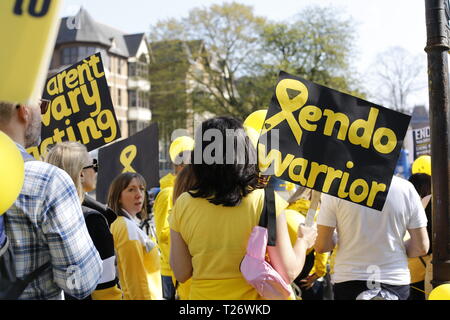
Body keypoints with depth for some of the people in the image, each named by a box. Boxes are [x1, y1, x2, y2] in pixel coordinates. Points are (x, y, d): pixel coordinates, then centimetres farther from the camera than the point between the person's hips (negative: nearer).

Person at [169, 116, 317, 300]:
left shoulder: (183, 204, -10)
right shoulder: (266, 201, -17)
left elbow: (181, 274, -3)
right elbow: (288, 273, -13)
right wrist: (303, 242, 5)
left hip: (202, 294, 2)